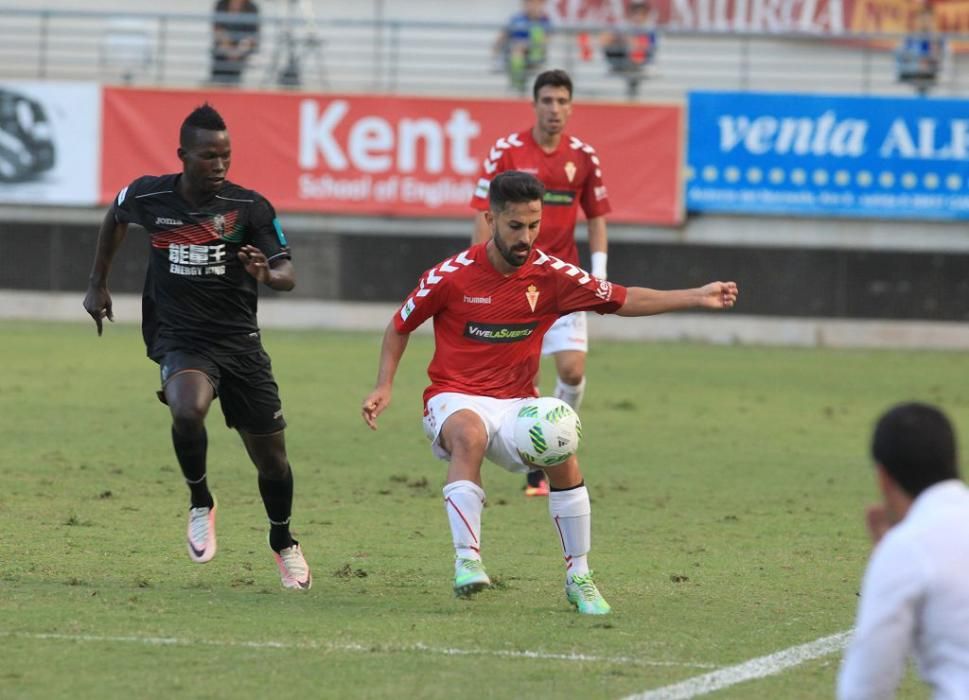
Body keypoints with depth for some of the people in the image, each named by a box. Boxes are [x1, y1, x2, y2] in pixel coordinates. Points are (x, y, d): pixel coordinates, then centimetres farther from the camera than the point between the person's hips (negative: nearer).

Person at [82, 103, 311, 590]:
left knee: (271, 456, 5)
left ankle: (283, 544, 34)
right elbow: (115, 218, 20)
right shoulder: (148, 197, -4)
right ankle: (200, 503, -6)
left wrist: (267, 273, -36)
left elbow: (287, 275, -12)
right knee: (188, 410, -34)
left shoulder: (249, 207, -8)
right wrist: (98, 285, 23)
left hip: (239, 340, 1)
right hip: (180, 341, -1)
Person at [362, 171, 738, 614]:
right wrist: (384, 387, -4)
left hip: (516, 403, 3)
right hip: (455, 399, -3)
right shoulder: (452, 276, -9)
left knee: (561, 453, -25)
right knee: (469, 434, -38)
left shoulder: (551, 275, -3)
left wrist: (698, 297, -6)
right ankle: (467, 560, -39)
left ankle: (578, 578, -8)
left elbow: (623, 300, 2)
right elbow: (400, 326, 7)